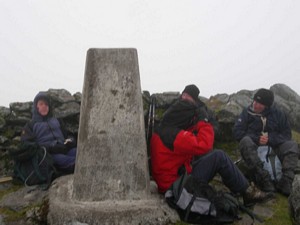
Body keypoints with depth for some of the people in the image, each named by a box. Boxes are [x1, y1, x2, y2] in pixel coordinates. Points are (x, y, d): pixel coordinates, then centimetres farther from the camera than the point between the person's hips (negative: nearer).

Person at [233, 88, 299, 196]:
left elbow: (286, 134, 3)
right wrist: (256, 139, -15)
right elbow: (237, 132, -1)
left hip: (273, 147, 2)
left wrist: (270, 139, -16)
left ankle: (286, 182, -41)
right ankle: (263, 178, -47)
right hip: (253, 147, -1)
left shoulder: (278, 114, 9)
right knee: (245, 141, -34)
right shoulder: (247, 112, 6)